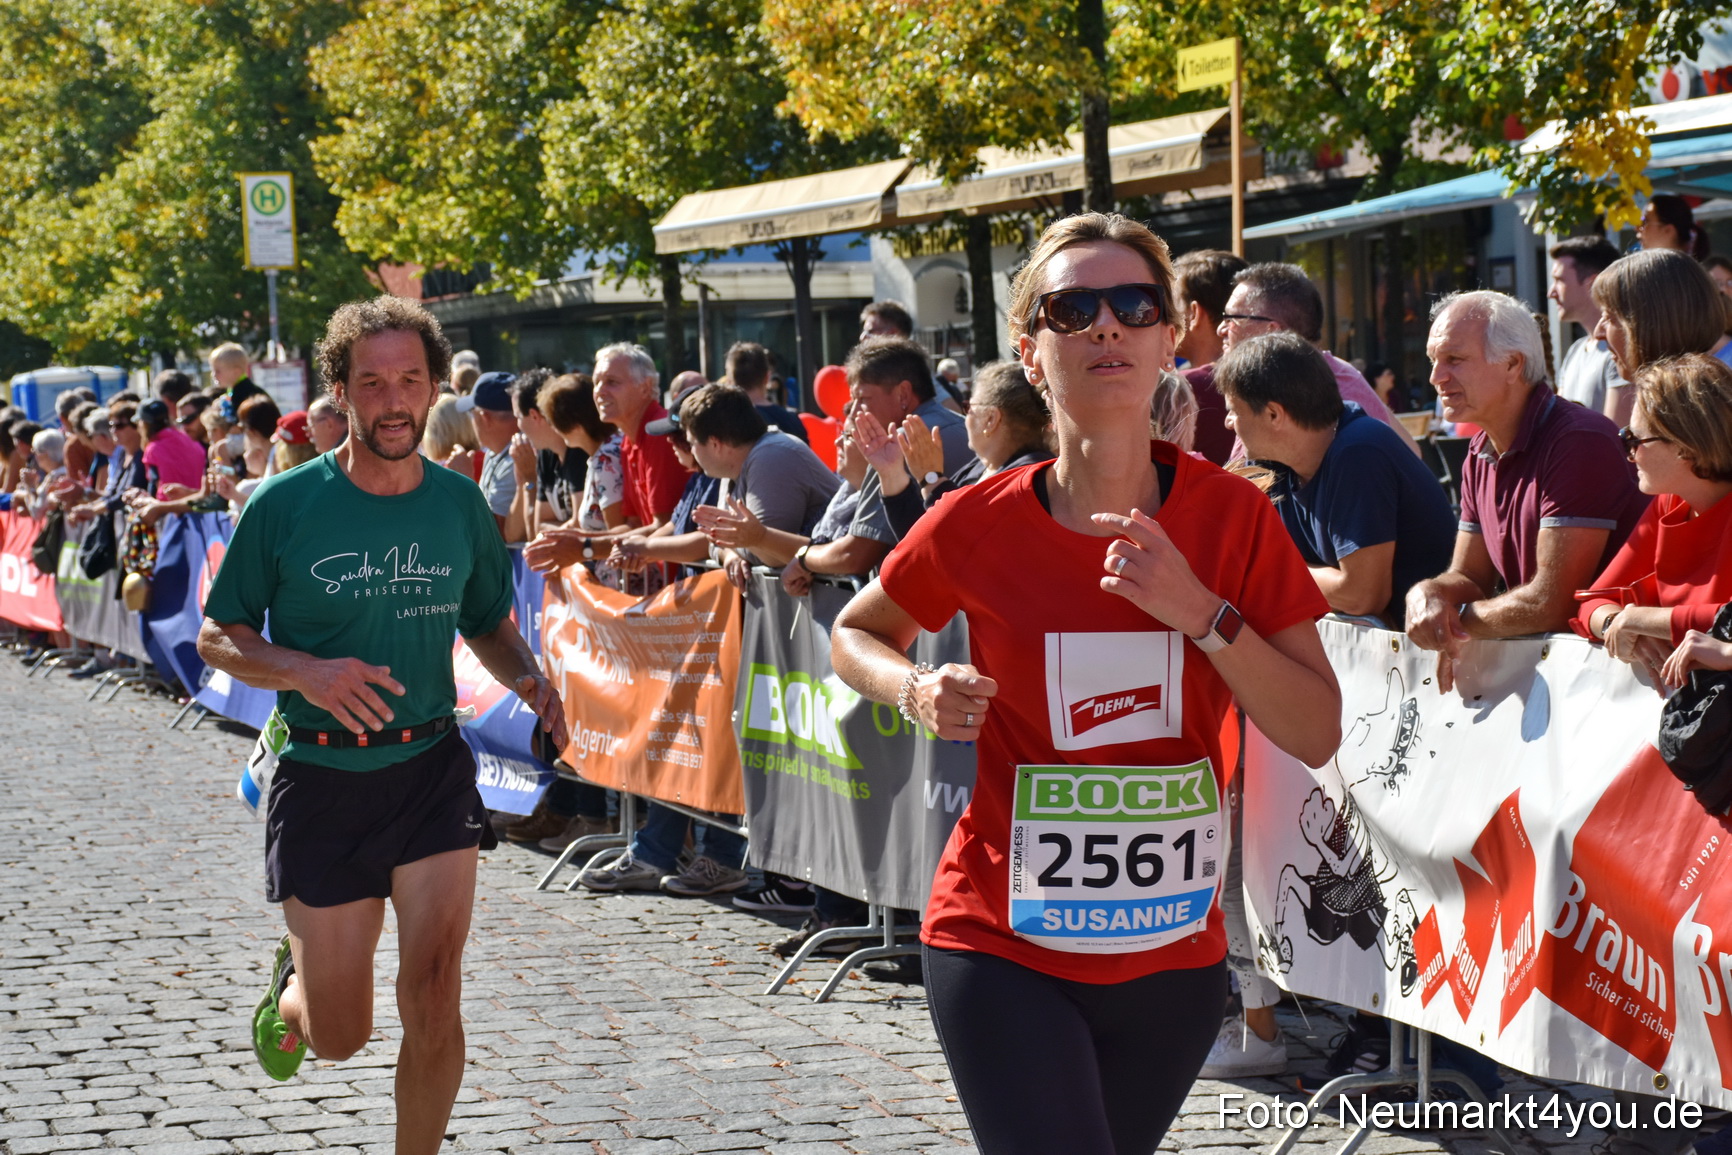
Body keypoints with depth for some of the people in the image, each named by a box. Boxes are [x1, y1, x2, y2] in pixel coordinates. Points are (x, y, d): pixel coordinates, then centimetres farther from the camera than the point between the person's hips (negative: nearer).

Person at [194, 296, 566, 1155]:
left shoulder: (459, 504, 1)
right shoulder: (285, 505, -8)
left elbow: (488, 626, 16)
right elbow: (217, 639, -1)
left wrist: (529, 680, -6)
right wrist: (308, 673, -21)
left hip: (432, 770, 2)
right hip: (321, 779, -1)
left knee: (433, 1000, -12)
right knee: (339, 1036, 6)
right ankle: (290, 987, 43)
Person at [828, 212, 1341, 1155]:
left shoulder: (1232, 517, -5)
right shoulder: (977, 526, -8)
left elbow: (1317, 735, -8)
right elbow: (855, 635, 10)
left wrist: (1198, 610, -21)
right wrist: (919, 691, -11)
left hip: (1175, 949, 3)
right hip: (1005, 952, -3)